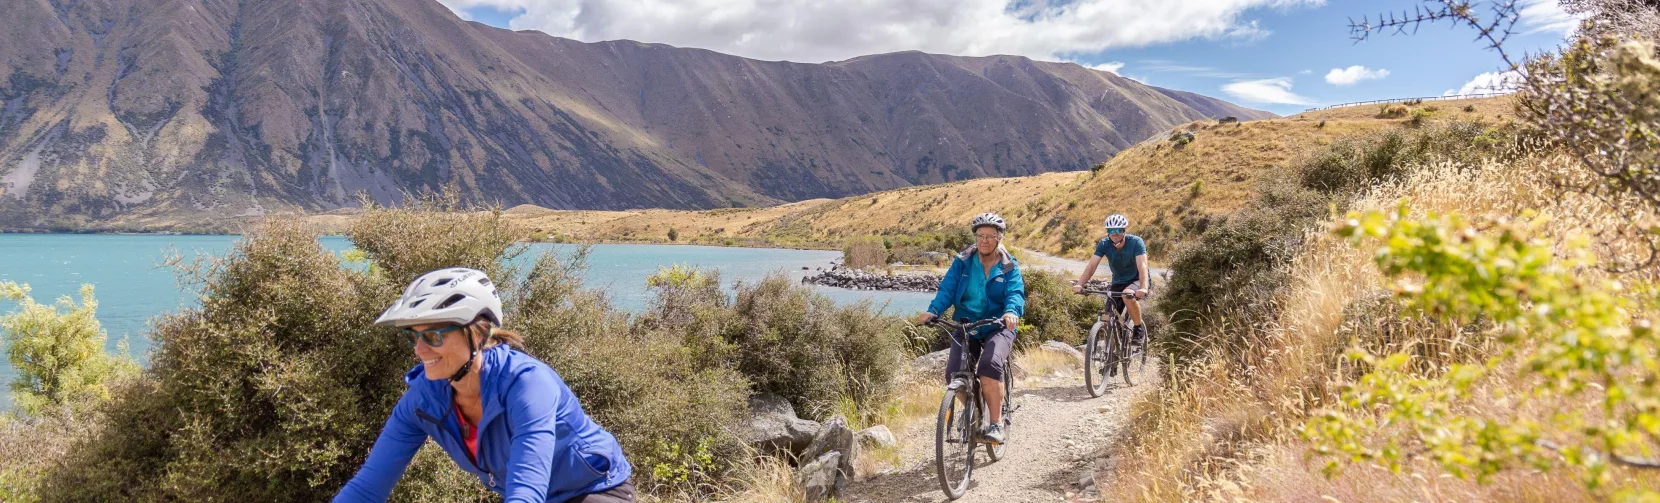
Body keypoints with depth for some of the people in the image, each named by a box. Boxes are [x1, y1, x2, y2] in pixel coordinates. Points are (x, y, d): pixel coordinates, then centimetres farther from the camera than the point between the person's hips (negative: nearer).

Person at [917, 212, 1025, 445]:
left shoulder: (1009, 266, 0)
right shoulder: (962, 262, 4)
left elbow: (1015, 293, -15)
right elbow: (947, 289, -7)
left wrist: (1011, 312, -38)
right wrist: (933, 311, -27)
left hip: (998, 327, -2)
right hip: (966, 326, 2)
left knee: (990, 364, -31)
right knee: (954, 372, -17)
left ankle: (996, 423, -19)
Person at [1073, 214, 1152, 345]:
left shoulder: (1136, 242, -22)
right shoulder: (1104, 244, -13)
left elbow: (1142, 266, -34)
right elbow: (1091, 265, -23)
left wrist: (1144, 288, -52)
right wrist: (1079, 284, -39)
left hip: (1137, 280, -4)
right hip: (1118, 282, 4)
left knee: (1128, 295, -36)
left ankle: (1140, 329, -14)